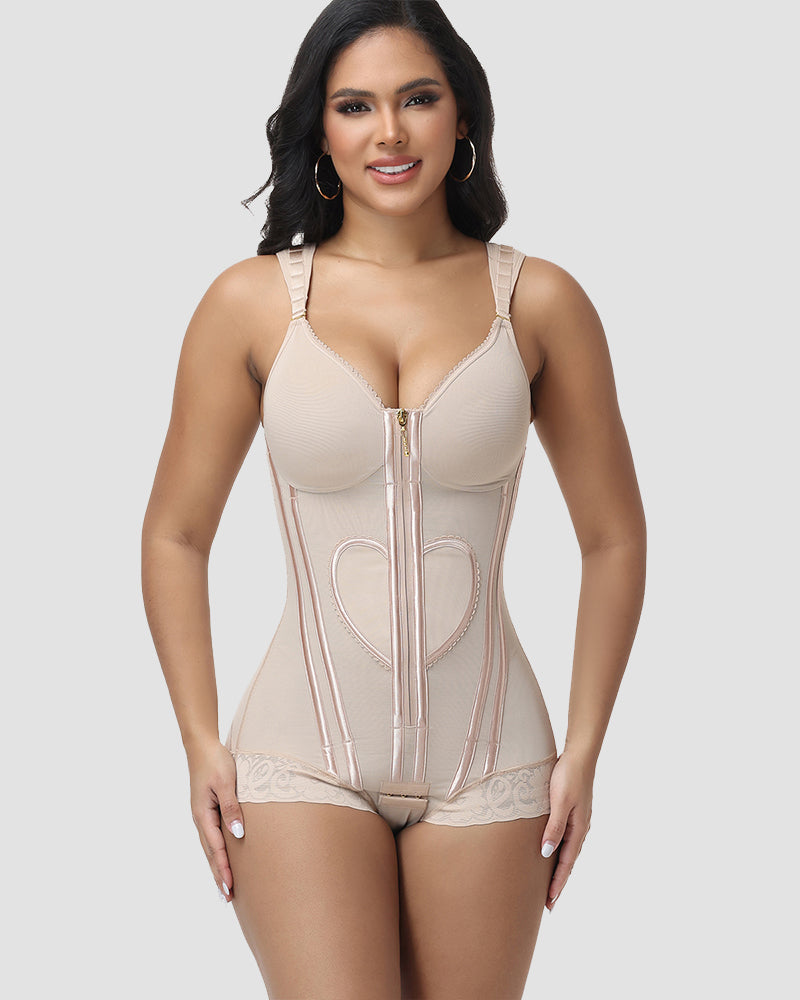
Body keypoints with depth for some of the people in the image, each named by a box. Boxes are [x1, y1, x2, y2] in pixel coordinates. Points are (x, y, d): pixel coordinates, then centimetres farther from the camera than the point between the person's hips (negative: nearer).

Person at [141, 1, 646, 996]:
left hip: (488, 763, 1)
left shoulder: (538, 303, 0)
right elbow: (175, 537, 5)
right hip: (304, 756, -1)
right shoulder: (251, 302, -2)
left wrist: (585, 746, 2)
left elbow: (614, 538, 7)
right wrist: (201, 741, -1)